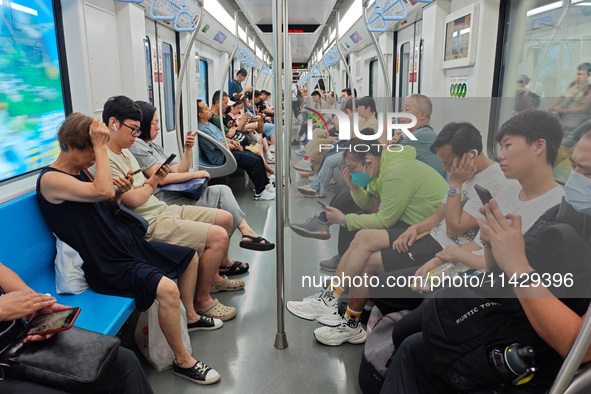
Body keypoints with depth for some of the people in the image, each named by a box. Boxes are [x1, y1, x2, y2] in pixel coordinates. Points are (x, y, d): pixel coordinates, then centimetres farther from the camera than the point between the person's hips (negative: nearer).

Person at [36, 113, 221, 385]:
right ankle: (182, 361, -11)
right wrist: (100, 146, -25)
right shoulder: (50, 179, -18)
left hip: (128, 244, 10)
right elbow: (103, 191, -34)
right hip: (106, 265, -10)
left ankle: (191, 316, 34)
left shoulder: (81, 170, 10)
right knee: (167, 288, -31)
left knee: (190, 257, 14)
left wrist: (120, 193, -4)